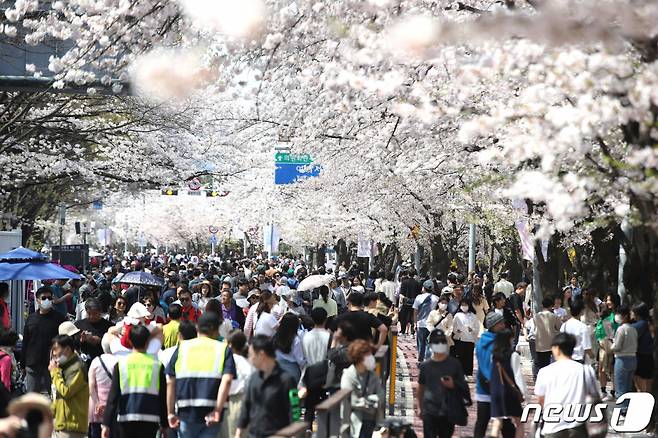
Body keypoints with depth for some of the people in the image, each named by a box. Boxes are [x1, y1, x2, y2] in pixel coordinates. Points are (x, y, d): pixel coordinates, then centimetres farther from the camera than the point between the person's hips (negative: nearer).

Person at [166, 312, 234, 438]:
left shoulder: (182, 347, 8)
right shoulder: (223, 349, 3)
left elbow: (170, 382, 3)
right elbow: (227, 380, -13)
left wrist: (170, 412, 7)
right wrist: (218, 410, -15)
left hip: (186, 412, 1)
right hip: (211, 412, -1)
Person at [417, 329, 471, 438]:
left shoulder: (454, 364, 3)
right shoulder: (425, 366, 5)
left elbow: (463, 386, 8)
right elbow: (420, 388, 13)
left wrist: (453, 385, -13)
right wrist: (418, 407, 10)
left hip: (449, 412, 1)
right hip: (429, 412, 0)